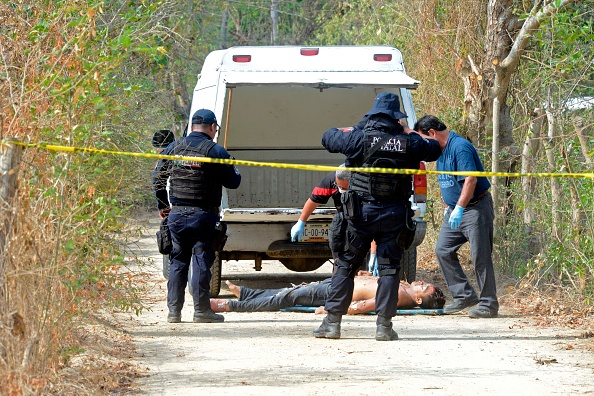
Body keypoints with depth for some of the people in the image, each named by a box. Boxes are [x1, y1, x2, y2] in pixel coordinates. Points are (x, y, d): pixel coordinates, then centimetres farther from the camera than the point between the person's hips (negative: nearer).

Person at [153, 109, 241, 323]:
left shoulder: (173, 148, 6)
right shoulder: (215, 151, -8)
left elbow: (157, 178, 13)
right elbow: (233, 182, -4)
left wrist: (162, 206, 25)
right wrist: (234, 170, 18)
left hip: (176, 215, 4)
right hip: (203, 215, -4)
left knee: (178, 261, 11)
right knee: (201, 261, 0)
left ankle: (174, 310, 9)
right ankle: (201, 310, 0)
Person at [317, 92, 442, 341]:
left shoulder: (360, 138, -7)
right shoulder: (409, 142, -3)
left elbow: (328, 138, 7)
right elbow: (434, 150, 16)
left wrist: (343, 131, 29)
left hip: (361, 212, -1)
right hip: (394, 215, 1)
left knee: (346, 266, 7)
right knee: (389, 268, 6)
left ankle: (332, 322, 6)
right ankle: (384, 325, 0)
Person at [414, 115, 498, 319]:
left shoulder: (460, 147, -17)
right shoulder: (440, 150, 13)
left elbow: (471, 180, -24)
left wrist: (459, 208, -26)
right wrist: (448, 208, 21)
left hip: (475, 208, -10)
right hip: (454, 210, 10)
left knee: (480, 256, -7)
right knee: (442, 250, 4)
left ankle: (488, 304, -2)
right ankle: (464, 295, 10)